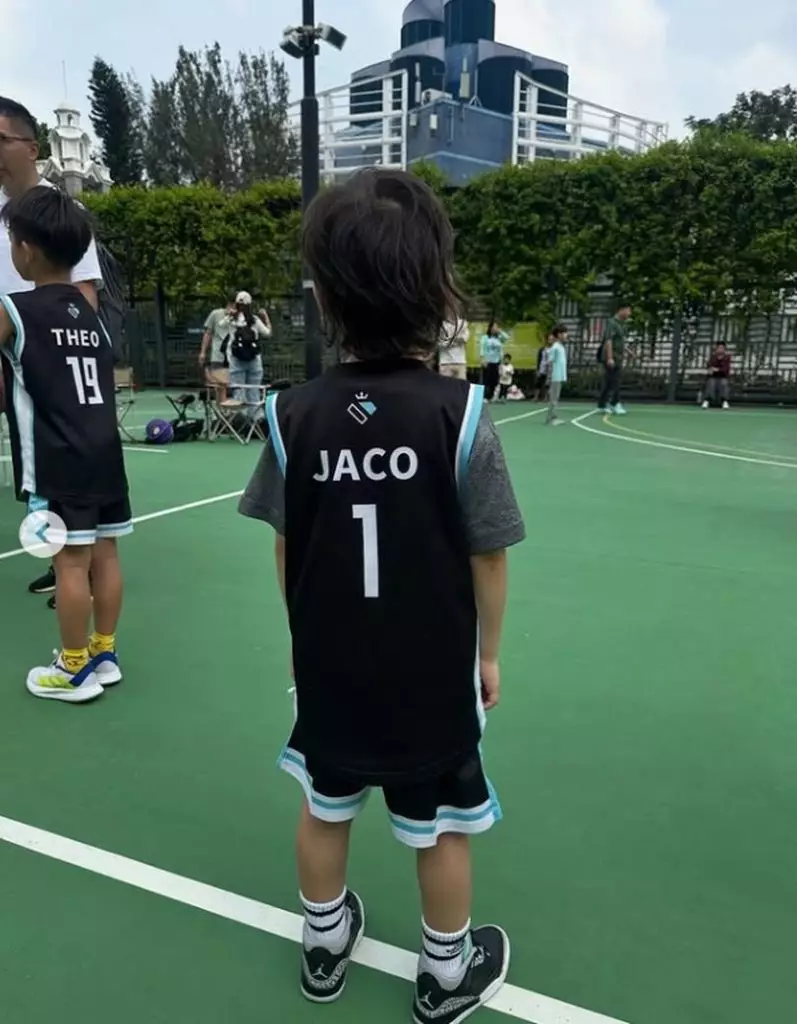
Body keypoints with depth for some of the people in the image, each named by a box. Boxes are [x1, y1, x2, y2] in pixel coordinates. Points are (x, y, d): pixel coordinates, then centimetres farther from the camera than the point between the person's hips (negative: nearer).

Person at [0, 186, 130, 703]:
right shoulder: (91, 313, 14)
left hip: (58, 461, -6)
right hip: (104, 452, 7)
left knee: (72, 561, -1)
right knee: (104, 553, 10)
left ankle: (76, 671, 10)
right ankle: (104, 654, 23)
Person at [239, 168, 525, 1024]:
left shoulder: (294, 414, -11)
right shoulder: (458, 413, -19)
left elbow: (286, 552, -2)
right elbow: (487, 560, -13)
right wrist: (488, 651, 5)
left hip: (327, 666, 3)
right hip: (434, 672, -2)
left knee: (325, 809, 25)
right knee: (442, 829, 20)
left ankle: (324, 945, 49)